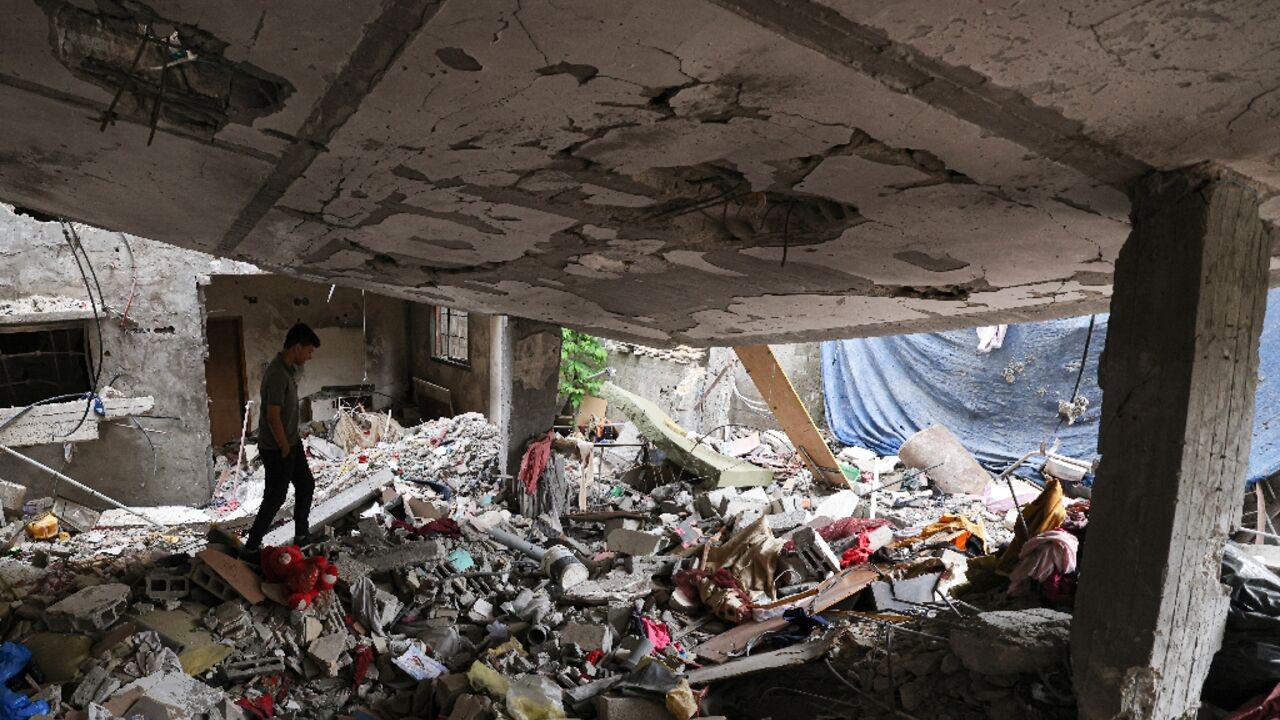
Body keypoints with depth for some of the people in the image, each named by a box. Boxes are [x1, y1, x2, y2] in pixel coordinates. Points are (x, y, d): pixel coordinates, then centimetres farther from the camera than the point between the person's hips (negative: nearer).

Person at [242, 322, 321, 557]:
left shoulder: (289, 369, 3)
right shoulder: (278, 375, -28)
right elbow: (272, 417, -27)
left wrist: (292, 443, 16)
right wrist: (285, 448, -15)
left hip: (292, 442, 9)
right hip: (277, 449, -9)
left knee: (306, 485, 19)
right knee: (275, 498, 4)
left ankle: (301, 534, 34)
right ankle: (252, 547, 19)